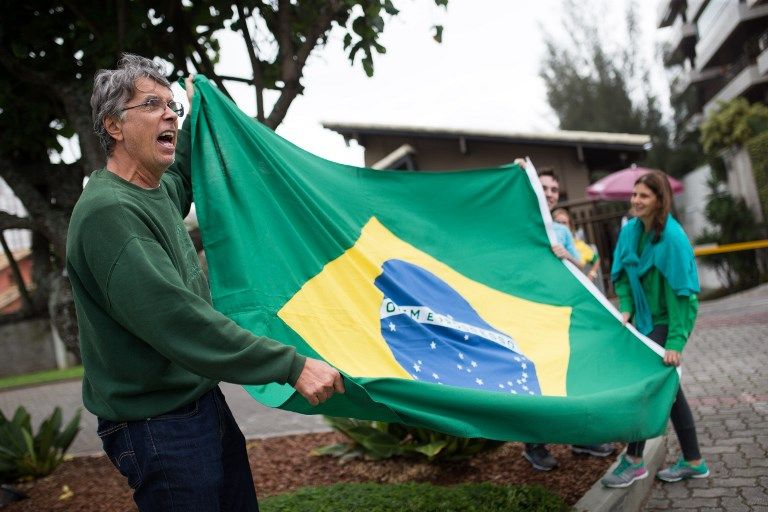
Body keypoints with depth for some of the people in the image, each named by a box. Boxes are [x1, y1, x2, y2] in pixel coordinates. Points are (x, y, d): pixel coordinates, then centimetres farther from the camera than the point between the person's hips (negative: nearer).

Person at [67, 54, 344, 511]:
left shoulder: (158, 191, 6)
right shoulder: (107, 212, -24)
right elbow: (177, 320, -32)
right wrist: (292, 365, -32)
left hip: (204, 401, 9)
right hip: (157, 426, -9)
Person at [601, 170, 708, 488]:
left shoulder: (672, 237, -20)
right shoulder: (630, 231, 0)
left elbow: (680, 292, -22)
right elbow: (623, 274, 8)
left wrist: (675, 342, -25)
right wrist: (626, 309, -8)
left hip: (670, 319, -7)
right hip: (645, 318, 7)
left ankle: (634, 461, 5)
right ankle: (693, 462, 24)